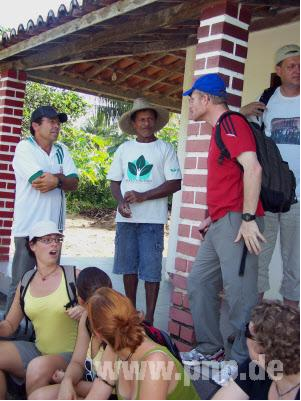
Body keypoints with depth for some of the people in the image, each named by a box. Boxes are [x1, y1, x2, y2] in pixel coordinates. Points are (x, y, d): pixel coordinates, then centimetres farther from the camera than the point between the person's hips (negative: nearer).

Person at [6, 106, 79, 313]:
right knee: (20, 284, 1)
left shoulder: (62, 150, 11)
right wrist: (62, 177, -6)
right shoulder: (25, 148, -7)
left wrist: (56, 180, -17)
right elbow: (40, 181, -21)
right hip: (28, 227, -6)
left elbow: (74, 183, 2)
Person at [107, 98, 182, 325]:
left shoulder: (165, 149, 0)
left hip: (152, 219, -4)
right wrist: (120, 201, -7)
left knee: (151, 269, -3)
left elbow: (175, 184, -6)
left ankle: (149, 317, 7)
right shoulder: (124, 149, 12)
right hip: (126, 217, 4)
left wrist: (143, 196, -14)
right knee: (128, 266, 11)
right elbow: (115, 181, 14)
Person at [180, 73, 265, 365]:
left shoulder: (231, 122, -9)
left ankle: (243, 361, 7)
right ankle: (210, 349, 24)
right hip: (219, 224, 11)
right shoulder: (219, 129, 22)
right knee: (199, 283, 13)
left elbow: (253, 168, -21)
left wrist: (248, 218, -22)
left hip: (236, 222, -11)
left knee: (239, 292, -6)